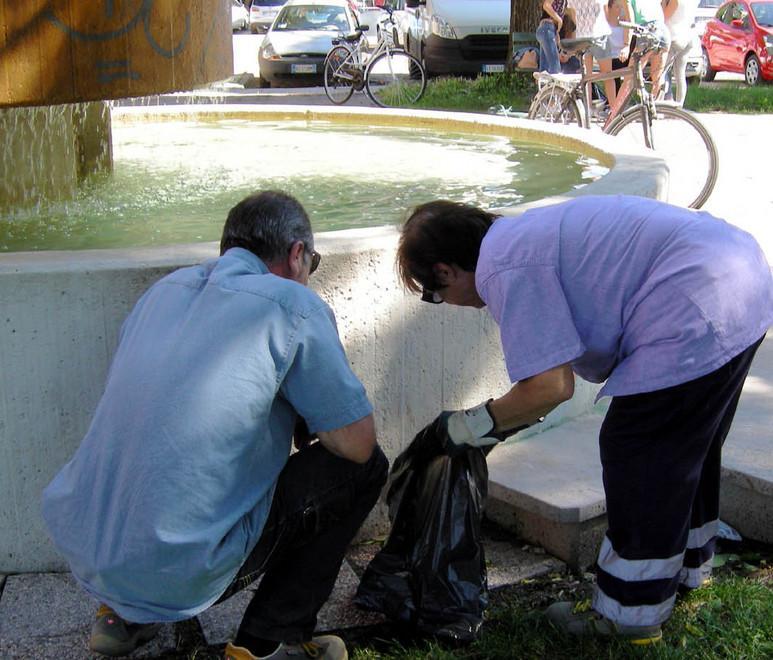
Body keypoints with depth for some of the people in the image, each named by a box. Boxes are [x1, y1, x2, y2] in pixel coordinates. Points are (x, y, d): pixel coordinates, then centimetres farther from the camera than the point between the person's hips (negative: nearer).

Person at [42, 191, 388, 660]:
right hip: (179, 572, -7)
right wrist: (308, 422, 15)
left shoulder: (165, 290, 11)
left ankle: (125, 615, 25)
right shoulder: (292, 305, -9)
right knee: (363, 467, 6)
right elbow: (356, 441, -6)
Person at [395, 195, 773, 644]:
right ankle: (688, 565, 47)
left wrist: (479, 423, -3)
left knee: (639, 460, 2)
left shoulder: (503, 268, -15)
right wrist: (512, 416, 22)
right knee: (688, 447, 26)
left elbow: (551, 386, -18)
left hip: (699, 316, -11)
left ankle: (630, 617, 16)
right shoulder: (522, 235, 16)